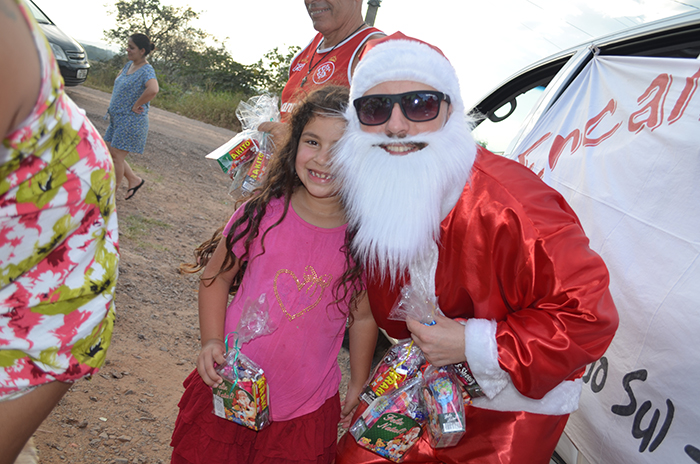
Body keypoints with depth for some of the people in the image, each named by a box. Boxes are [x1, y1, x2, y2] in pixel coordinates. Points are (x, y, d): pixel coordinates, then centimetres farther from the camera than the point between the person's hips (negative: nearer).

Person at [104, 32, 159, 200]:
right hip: (117, 118, 9)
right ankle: (134, 180, 27)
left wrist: (137, 105, -27)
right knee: (110, 153, 13)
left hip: (131, 121, -9)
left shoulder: (146, 70, -18)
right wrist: (116, 101, 17)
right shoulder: (129, 65, 9)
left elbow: (153, 90, -39)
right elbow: (119, 76, 32)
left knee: (116, 156, -4)